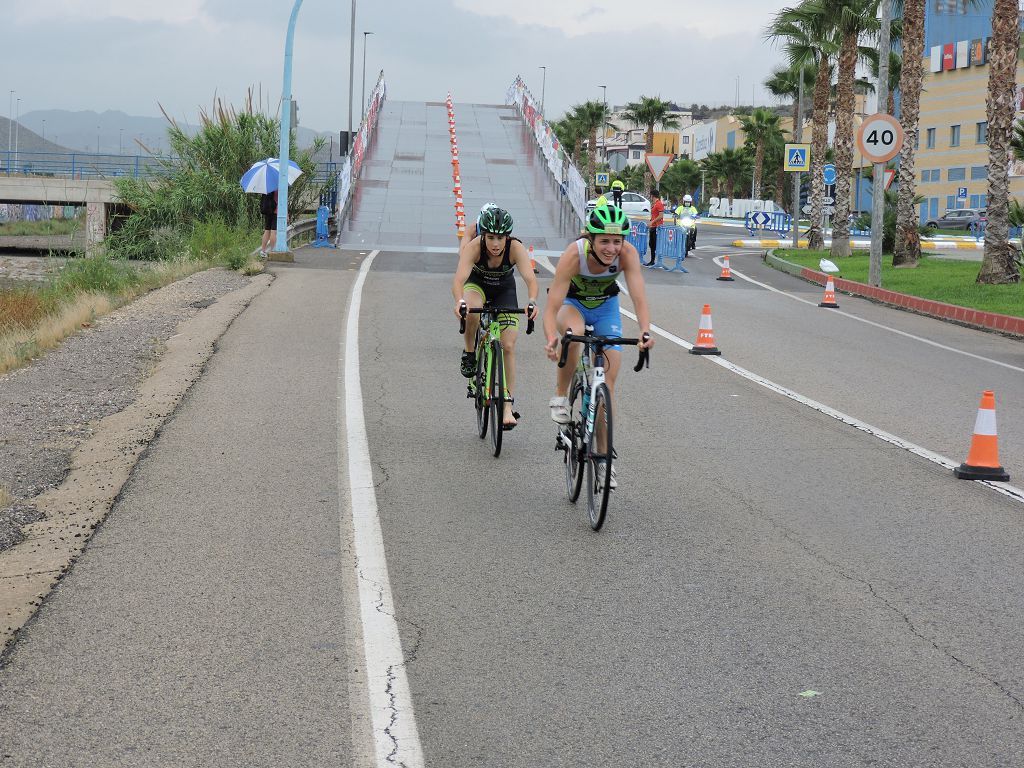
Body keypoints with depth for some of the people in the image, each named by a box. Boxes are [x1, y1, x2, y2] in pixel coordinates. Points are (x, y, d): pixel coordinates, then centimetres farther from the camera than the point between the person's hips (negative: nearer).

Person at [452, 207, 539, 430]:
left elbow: (530, 279, -43)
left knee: (508, 346, -10)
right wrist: (459, 301, -66)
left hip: (504, 289, 1)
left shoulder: (516, 248, -32)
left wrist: (532, 301, -64)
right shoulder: (474, 247, -34)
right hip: (477, 283, -1)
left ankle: (507, 407, -6)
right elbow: (458, 280, -45)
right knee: (471, 310, -37)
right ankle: (469, 353, -9)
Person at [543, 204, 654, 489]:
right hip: (572, 303, -2)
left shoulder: (627, 254, -31)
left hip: (606, 306, 2)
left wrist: (645, 331, -58)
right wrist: (551, 339, -58)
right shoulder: (574, 254, -36)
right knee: (574, 332, -39)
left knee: (608, 381, -6)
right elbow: (552, 307, -39)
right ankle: (560, 396, -16)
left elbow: (639, 298, -40)